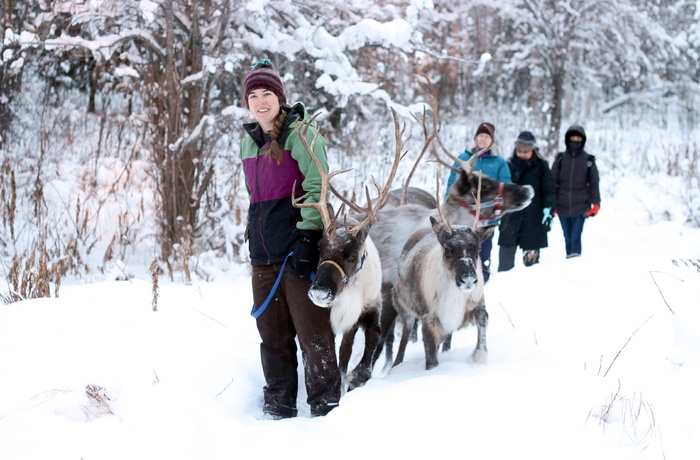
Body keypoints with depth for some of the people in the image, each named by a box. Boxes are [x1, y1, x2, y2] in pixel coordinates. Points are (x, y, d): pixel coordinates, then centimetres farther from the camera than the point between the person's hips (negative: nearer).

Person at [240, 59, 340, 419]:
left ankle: (326, 406, 4)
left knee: (312, 331, -4)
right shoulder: (248, 141, 15)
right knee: (272, 334, 12)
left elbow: (317, 187, -12)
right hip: (263, 253, 7)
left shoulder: (299, 133, -6)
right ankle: (278, 408, 22)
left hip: (298, 250, -7)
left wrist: (306, 237, -18)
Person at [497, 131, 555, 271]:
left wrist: (548, 208, -13)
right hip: (510, 216, 2)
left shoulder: (541, 166, 2)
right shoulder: (509, 165, 9)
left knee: (531, 254, -1)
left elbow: (548, 189, 0)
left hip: (533, 217, -2)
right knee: (506, 253, -1)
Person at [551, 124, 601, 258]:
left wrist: (595, 203, 0)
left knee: (575, 238, -12)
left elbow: (594, 183, 8)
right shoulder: (560, 159, 6)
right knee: (568, 238, 9)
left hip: (581, 207, -2)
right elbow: (553, 182, 8)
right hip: (562, 206, 2)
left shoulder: (589, 160, 4)